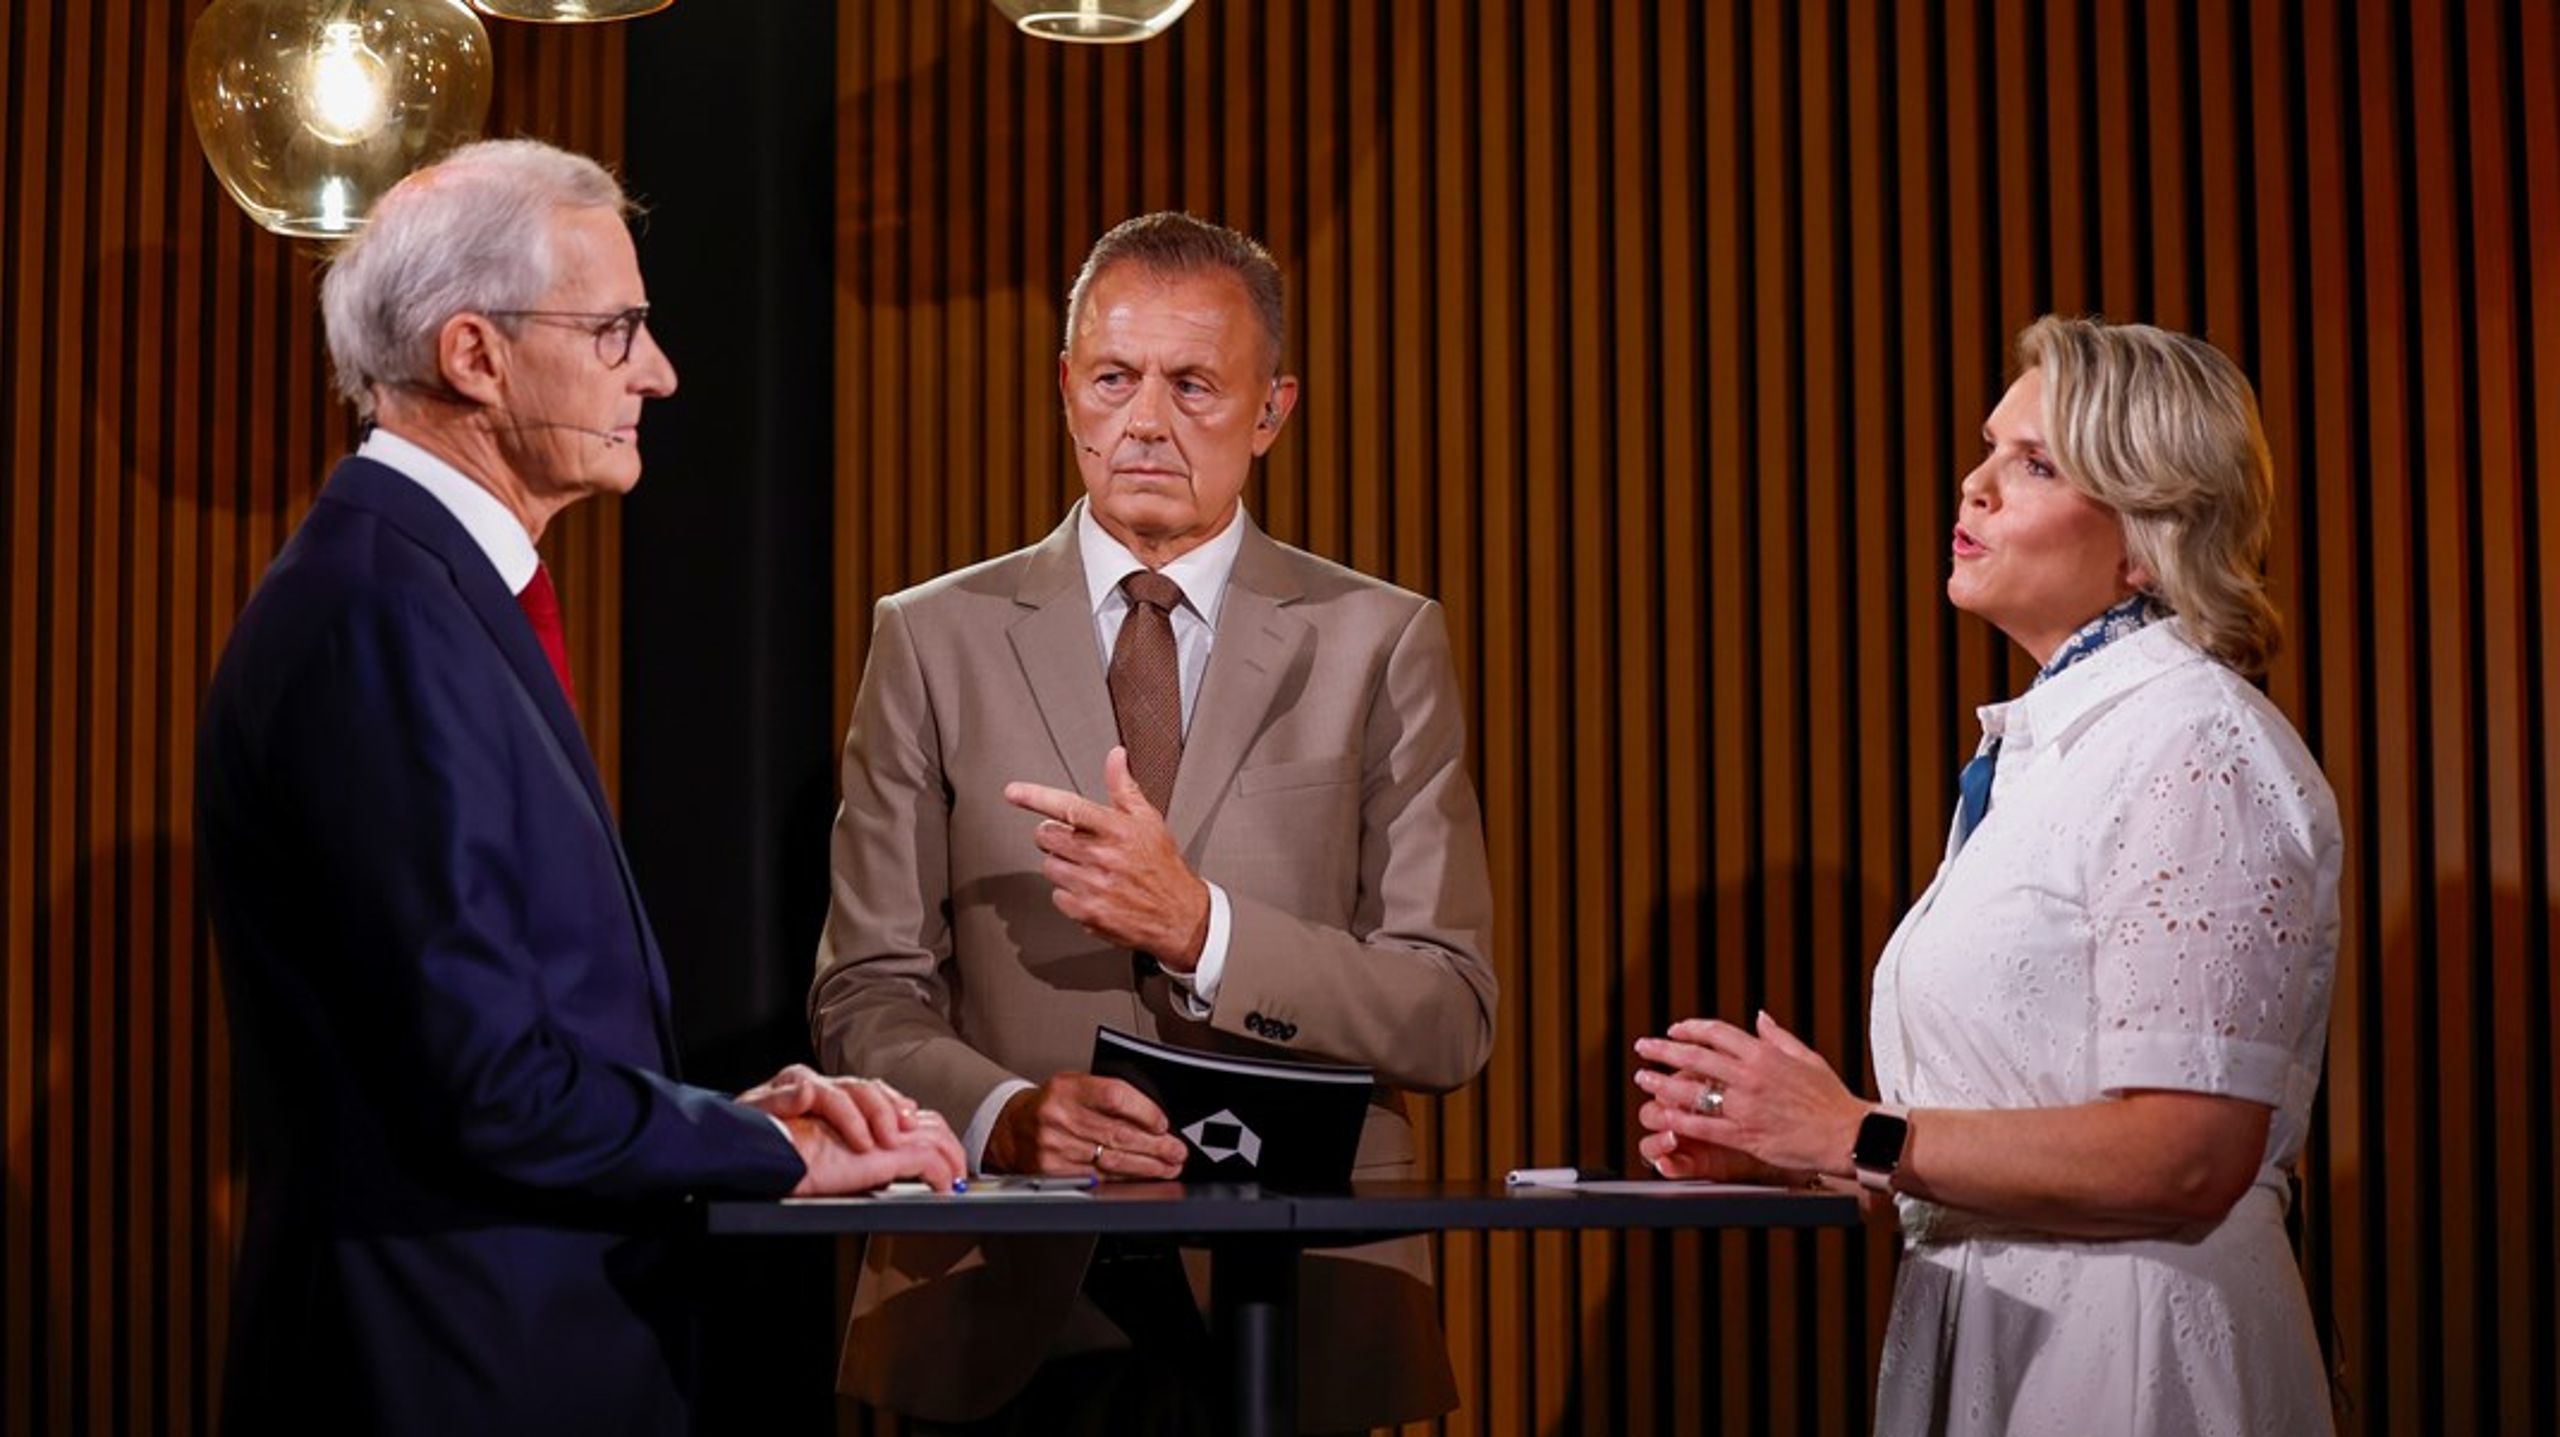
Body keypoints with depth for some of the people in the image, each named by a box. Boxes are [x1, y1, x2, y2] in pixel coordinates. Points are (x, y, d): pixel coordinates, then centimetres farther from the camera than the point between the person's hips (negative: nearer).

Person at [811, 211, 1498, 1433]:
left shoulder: (1381, 644, 2)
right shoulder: (933, 640, 5)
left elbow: (1451, 1020, -4)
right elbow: (868, 997, 2)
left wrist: (1199, 925, -18)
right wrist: (1004, 1114, -18)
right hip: (1002, 1324, 1)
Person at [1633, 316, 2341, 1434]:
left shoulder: (2192, 748, -15)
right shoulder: (2039, 745, 14)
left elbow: (2186, 1159, -23)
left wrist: (1860, 1137, -18)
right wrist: (1778, 1142, 2)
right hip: (1980, 1335, 9)